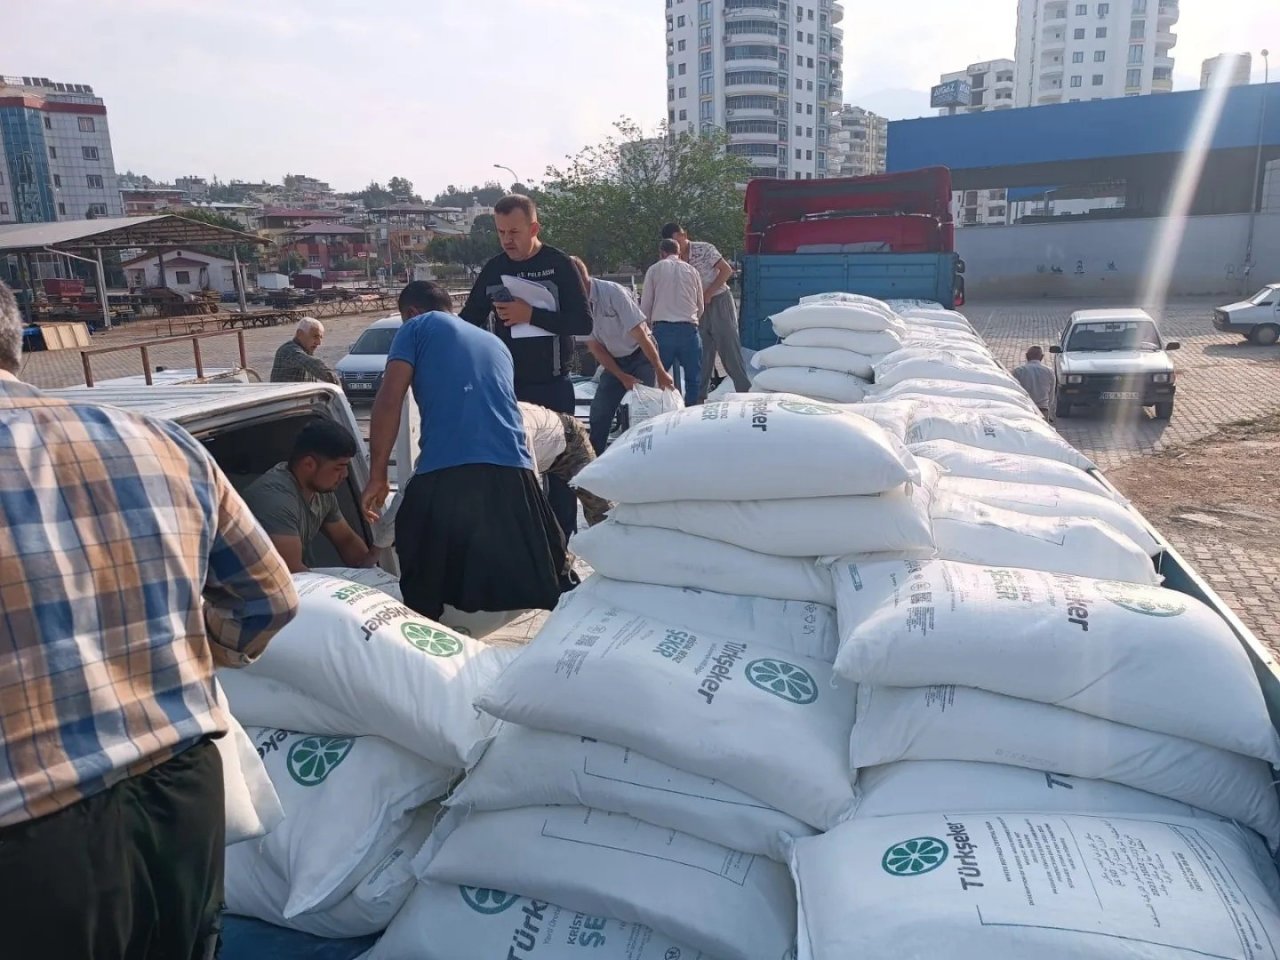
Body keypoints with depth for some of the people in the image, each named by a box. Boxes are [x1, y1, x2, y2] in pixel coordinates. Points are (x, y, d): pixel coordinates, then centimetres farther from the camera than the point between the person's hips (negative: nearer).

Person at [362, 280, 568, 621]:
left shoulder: (417, 328, 15)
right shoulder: (494, 342, 31)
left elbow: (389, 400, 2)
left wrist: (377, 476, 5)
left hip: (445, 477, -4)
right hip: (512, 473, 5)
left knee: (424, 603, 14)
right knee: (536, 593, 19)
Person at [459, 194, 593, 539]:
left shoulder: (558, 265, -4)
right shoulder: (493, 269, 6)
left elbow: (583, 323, -13)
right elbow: (469, 322, 10)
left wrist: (531, 315, -19)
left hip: (552, 386, -3)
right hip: (505, 386, 3)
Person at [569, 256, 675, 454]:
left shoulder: (612, 292, -26)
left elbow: (640, 335, -23)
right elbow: (594, 347, -4)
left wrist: (660, 372, -20)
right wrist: (622, 377, -10)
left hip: (641, 356, -5)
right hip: (613, 361, 5)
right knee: (599, 414, 0)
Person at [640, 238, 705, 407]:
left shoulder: (654, 270, 9)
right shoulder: (692, 271, 14)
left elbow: (645, 306, 7)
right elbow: (701, 306, 18)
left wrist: (650, 324, 23)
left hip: (662, 328, -1)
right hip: (689, 328, 1)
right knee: (693, 376, 8)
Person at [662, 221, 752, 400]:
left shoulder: (704, 249, -11)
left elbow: (726, 270, -12)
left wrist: (707, 294, -16)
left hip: (719, 301, -5)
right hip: (697, 308, 5)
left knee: (729, 348, -5)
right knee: (702, 353, 6)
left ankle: (745, 391, 1)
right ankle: (700, 396, 11)